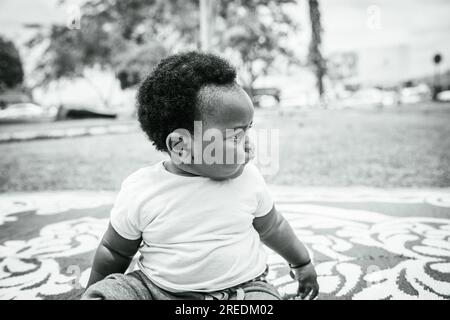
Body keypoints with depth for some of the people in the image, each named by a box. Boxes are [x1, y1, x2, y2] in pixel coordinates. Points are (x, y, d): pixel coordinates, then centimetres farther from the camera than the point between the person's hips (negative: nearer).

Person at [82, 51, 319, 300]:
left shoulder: (248, 177, -6)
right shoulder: (140, 192, -13)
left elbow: (271, 228, 14)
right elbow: (114, 253, 4)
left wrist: (301, 262, 27)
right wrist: (95, 291, 13)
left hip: (241, 288, 1)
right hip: (158, 289, 0)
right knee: (102, 294, -20)